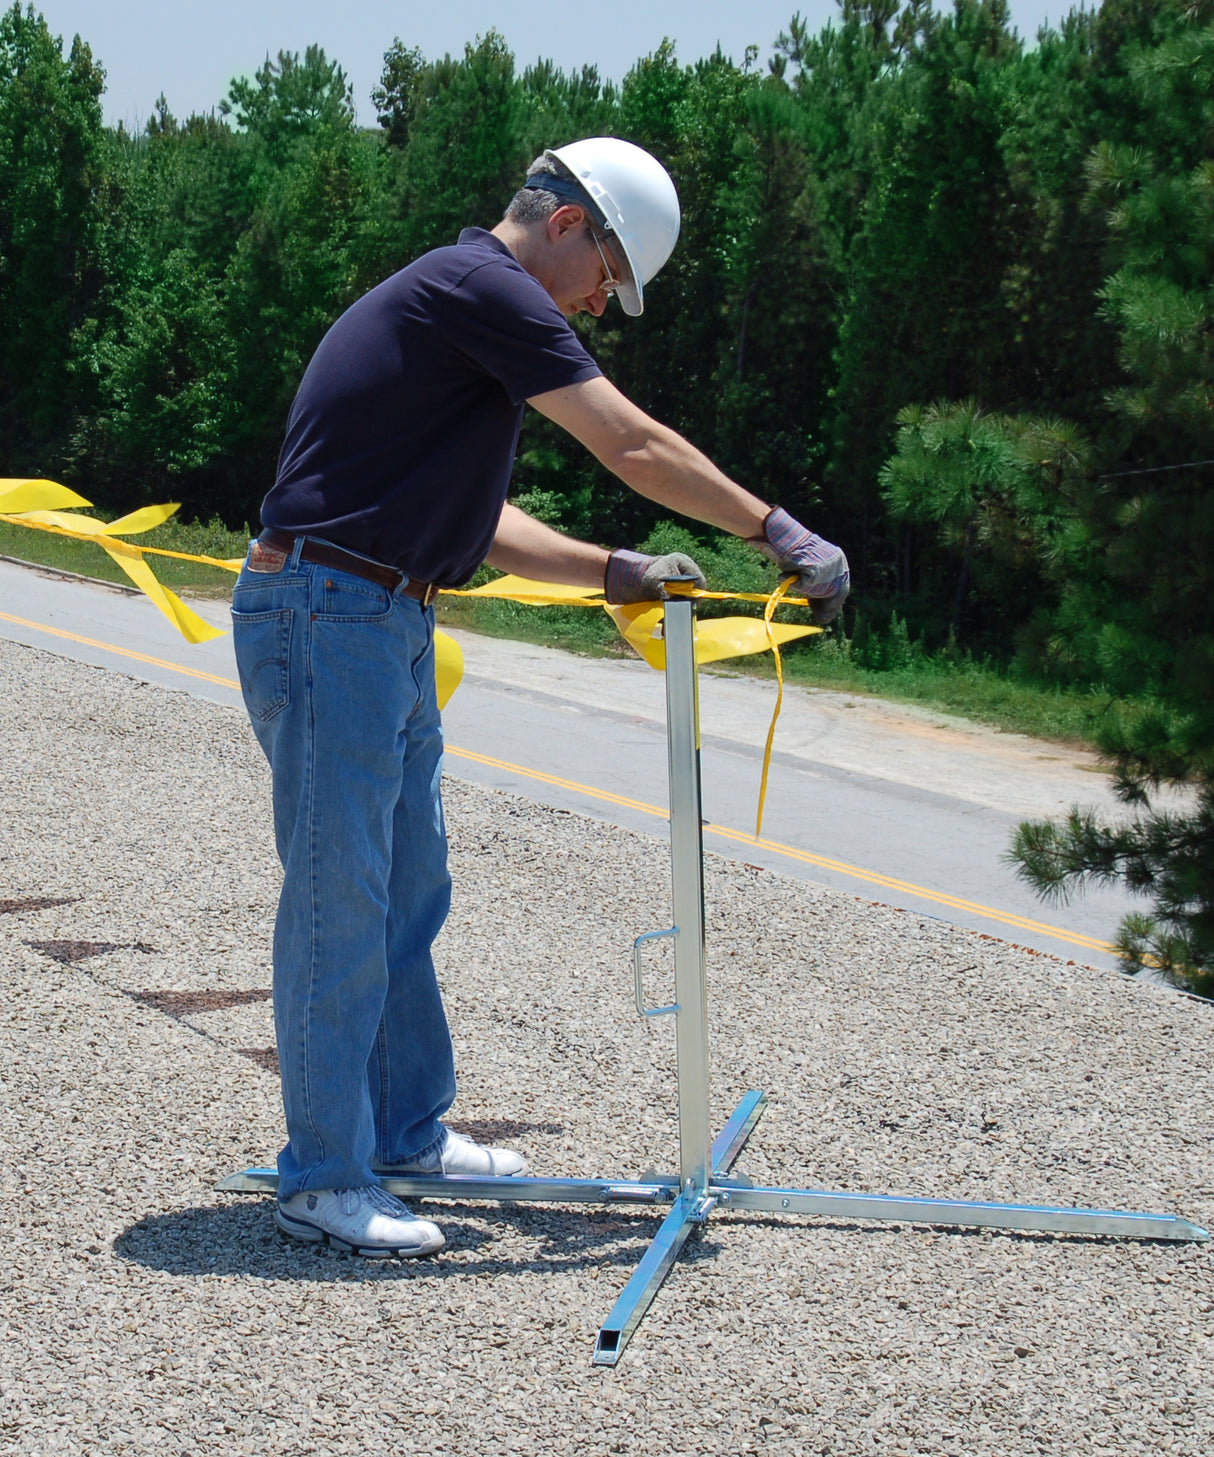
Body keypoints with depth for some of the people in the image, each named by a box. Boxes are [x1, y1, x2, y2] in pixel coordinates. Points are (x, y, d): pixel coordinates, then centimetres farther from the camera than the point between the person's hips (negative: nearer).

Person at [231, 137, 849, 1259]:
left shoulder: (469, 304, 19)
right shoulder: (483, 286, -13)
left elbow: (474, 524, 21)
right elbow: (636, 448, -14)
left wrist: (615, 571, 12)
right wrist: (779, 532, -5)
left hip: (386, 622, 11)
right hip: (325, 617, -11)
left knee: (410, 891, 16)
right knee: (341, 901, -5)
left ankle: (407, 1129, 27)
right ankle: (323, 1178, 3)